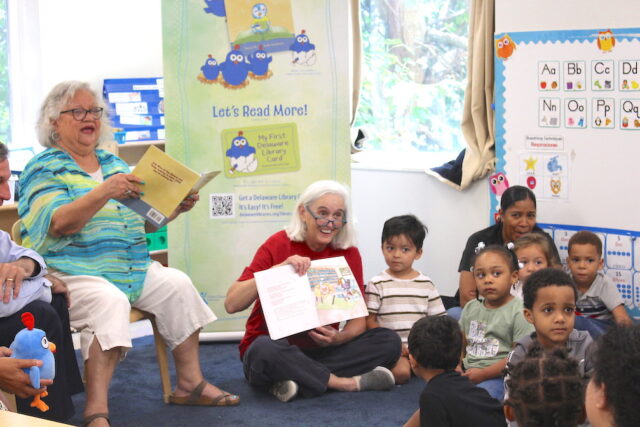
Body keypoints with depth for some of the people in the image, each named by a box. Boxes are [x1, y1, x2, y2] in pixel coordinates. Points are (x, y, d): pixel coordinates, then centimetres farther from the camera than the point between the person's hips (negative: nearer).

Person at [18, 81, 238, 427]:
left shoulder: (112, 162, 19)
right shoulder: (43, 169, -2)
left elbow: (144, 219, 21)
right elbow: (58, 223, -19)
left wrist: (177, 207, 2)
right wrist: (105, 191, -30)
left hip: (132, 269, 7)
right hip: (71, 273, -7)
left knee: (177, 284, -12)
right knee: (110, 302, -34)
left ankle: (190, 383, -4)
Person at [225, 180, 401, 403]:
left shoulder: (348, 253, 2)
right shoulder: (278, 245, -7)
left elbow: (358, 320, 1)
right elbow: (231, 304, -16)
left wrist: (338, 338, -22)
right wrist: (279, 269, -26)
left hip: (321, 351, 4)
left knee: (389, 341, -16)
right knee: (264, 349, -38)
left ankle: (298, 381, -24)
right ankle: (347, 383, -23)